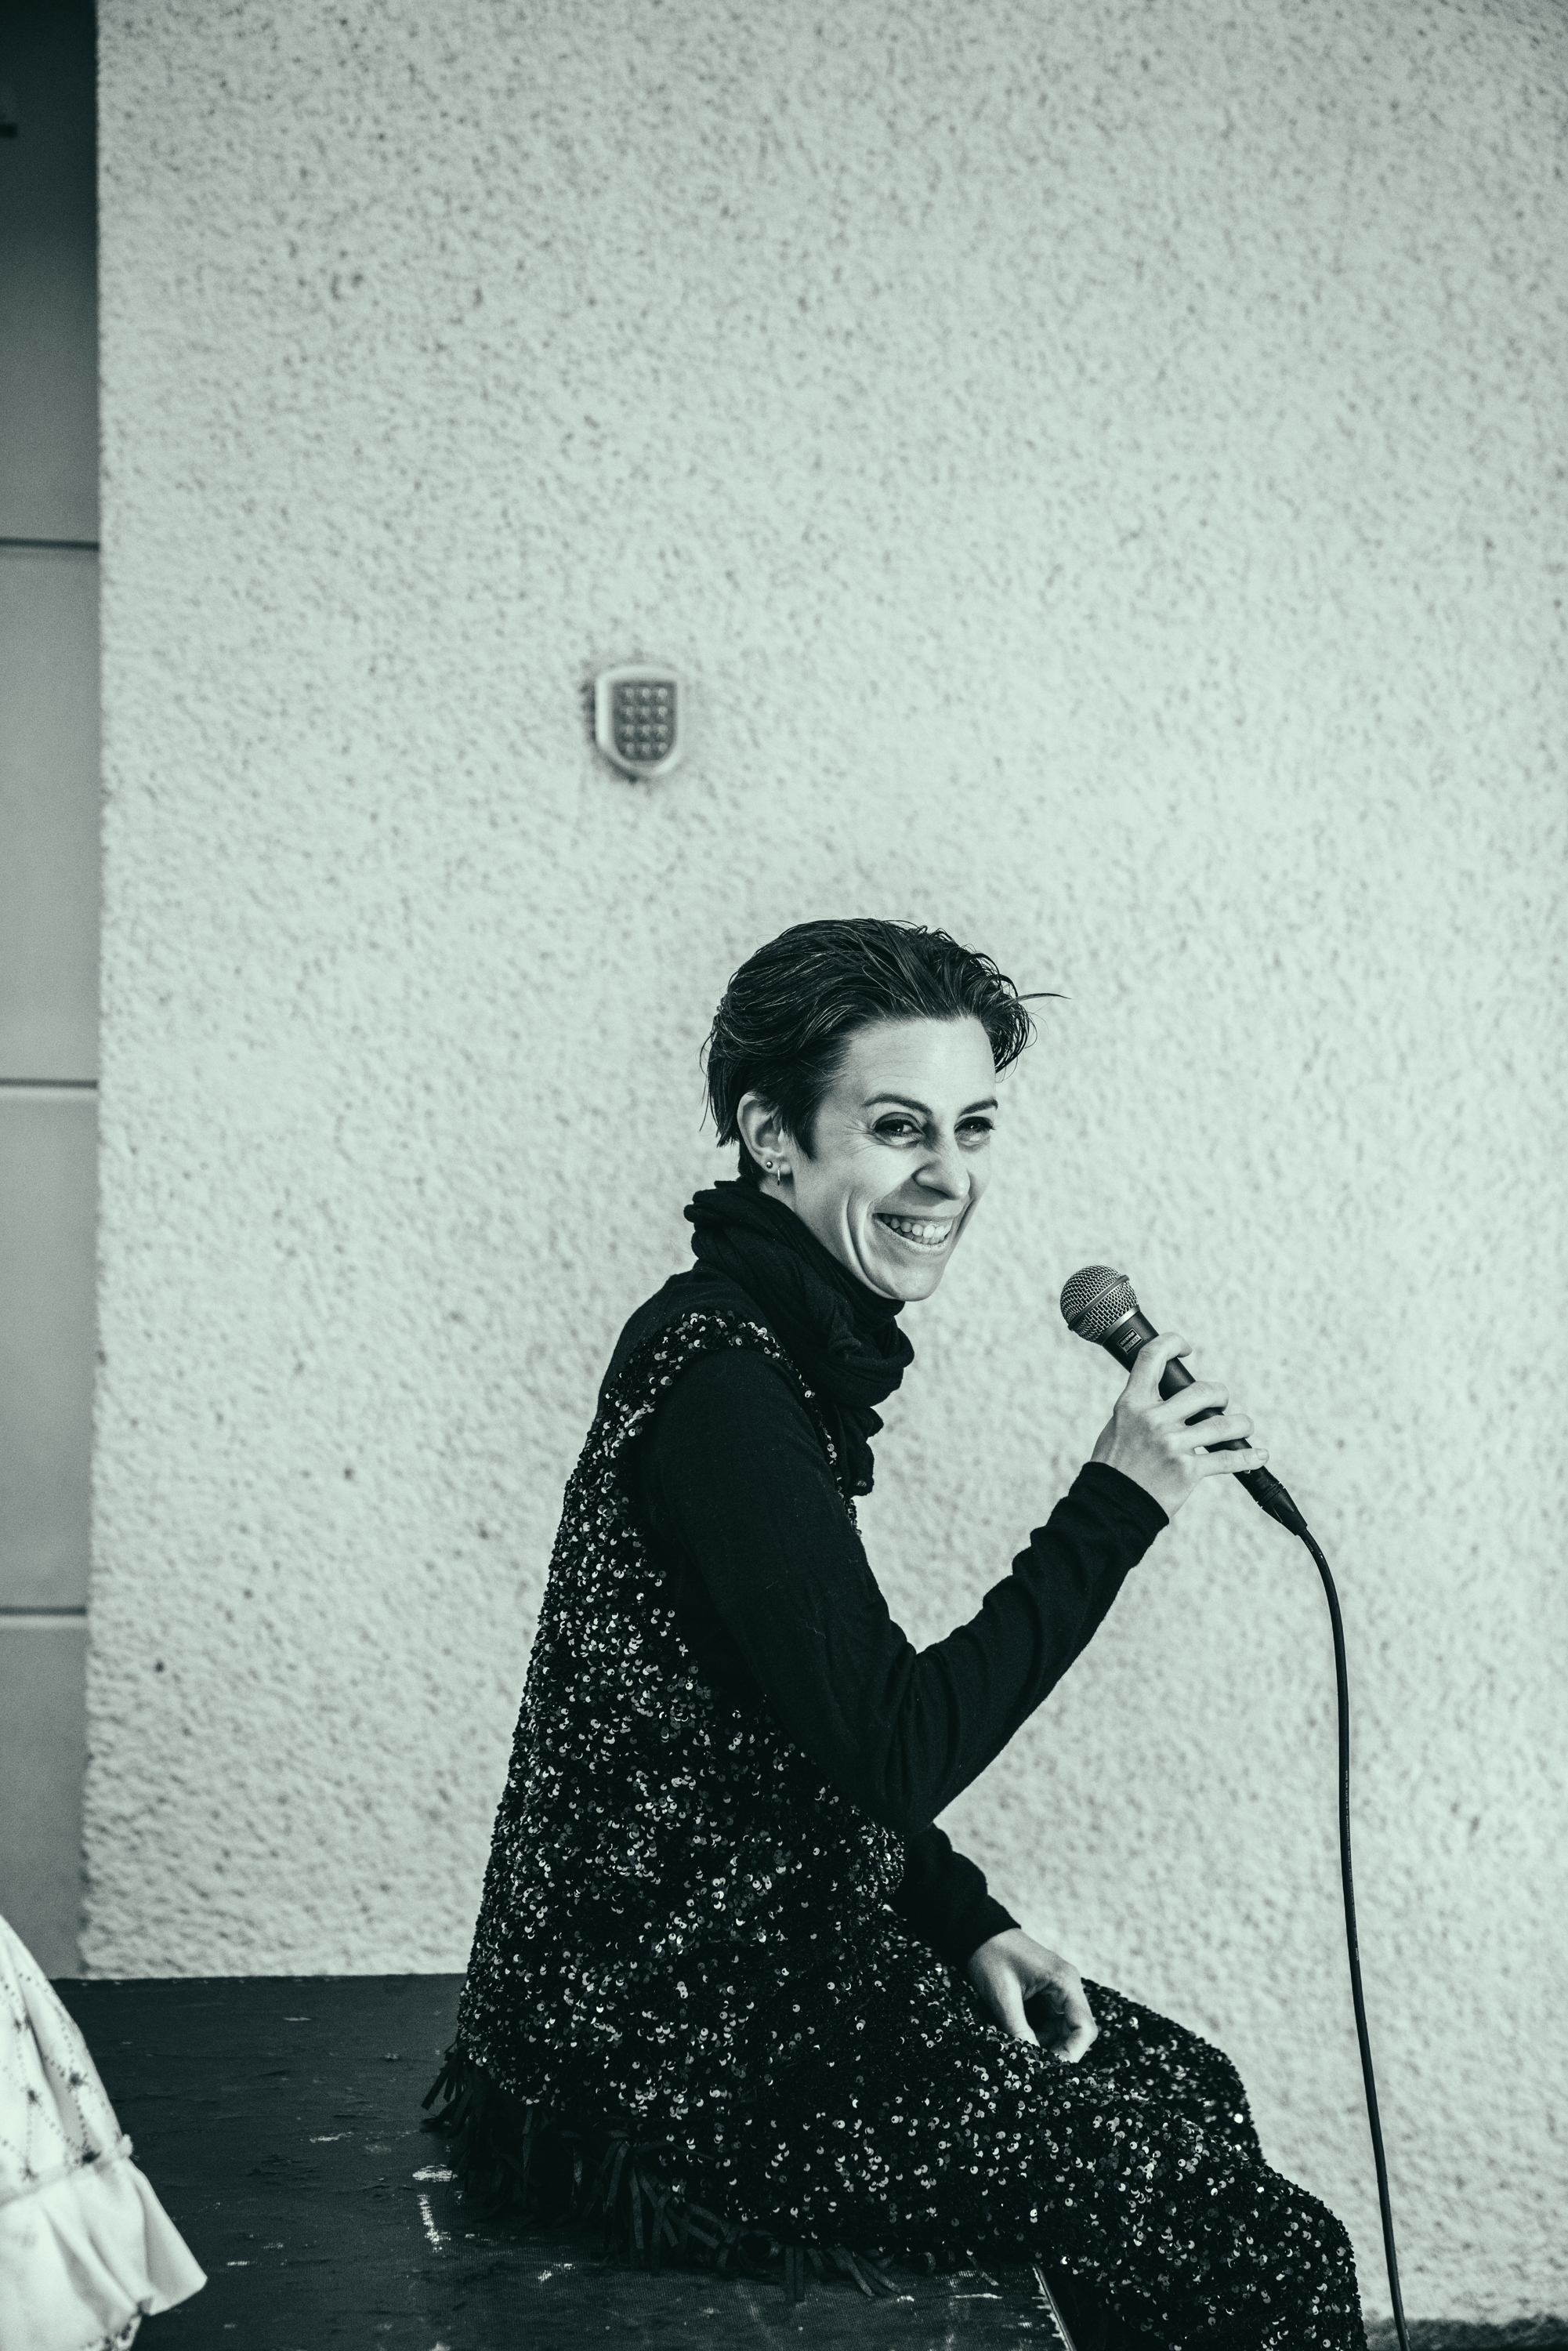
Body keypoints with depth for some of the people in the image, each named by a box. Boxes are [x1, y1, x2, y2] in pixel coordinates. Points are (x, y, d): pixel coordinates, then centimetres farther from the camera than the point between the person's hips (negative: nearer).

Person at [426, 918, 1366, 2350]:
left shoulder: (777, 1346, 11)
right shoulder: (719, 1377, -21)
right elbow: (896, 1752, -24)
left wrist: (972, 1929, 7)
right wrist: (1117, 1506, -18)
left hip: (748, 1964, 10)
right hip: (664, 2068, -10)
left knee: (1181, 2085, 17)